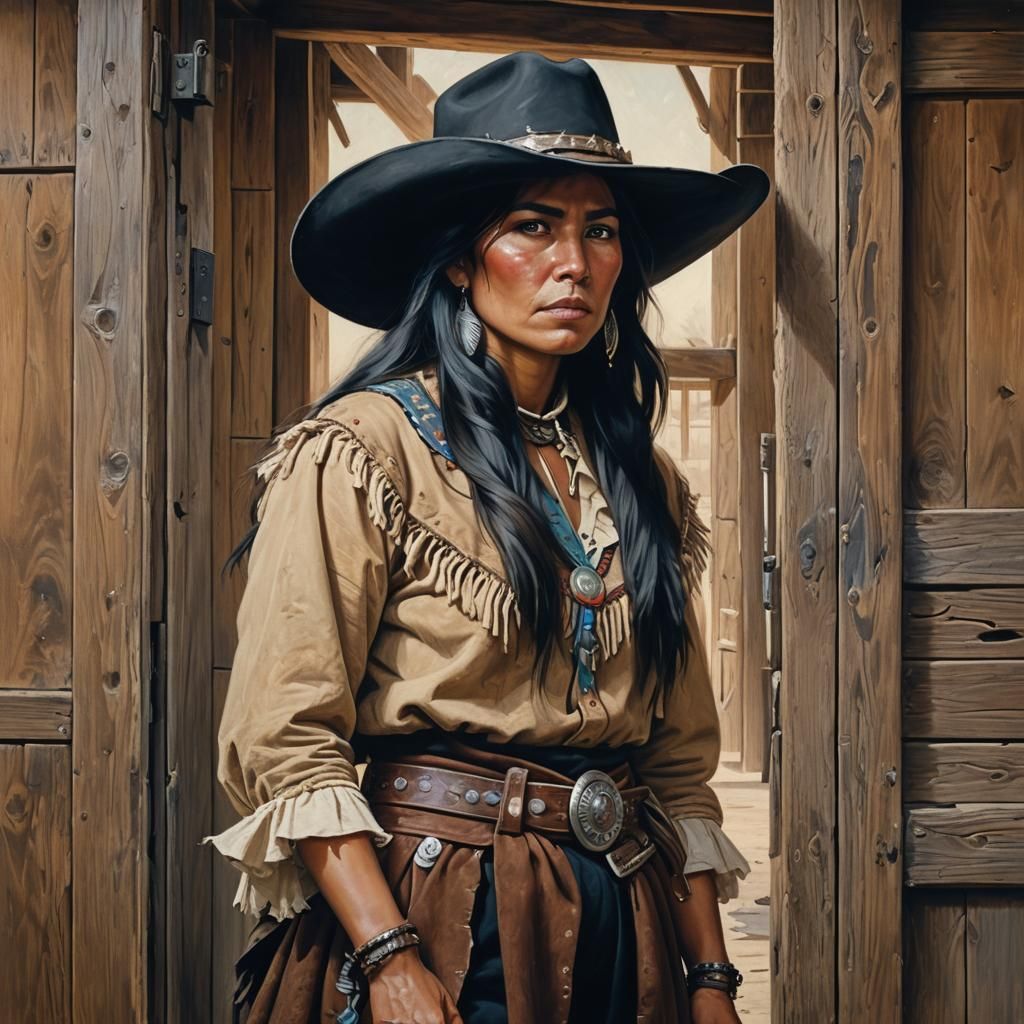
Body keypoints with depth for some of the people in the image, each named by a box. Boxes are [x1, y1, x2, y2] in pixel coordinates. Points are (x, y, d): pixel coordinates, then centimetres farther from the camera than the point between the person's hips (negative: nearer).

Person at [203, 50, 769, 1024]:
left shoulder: (644, 482, 8)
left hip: (620, 932, 6)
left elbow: (681, 762, 9)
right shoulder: (362, 452, -9)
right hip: (428, 907, -5)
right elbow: (286, 737, -14)